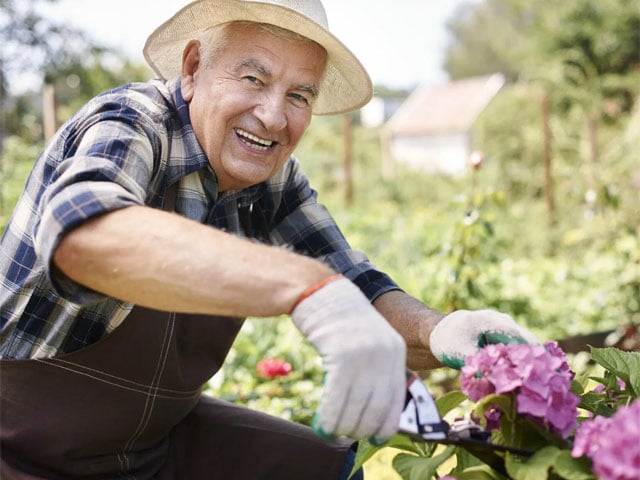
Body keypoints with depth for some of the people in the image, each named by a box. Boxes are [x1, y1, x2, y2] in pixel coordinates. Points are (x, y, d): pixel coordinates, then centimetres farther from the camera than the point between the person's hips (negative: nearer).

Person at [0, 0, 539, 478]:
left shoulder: (274, 181, -5)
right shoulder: (130, 123, -24)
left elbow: (357, 285, -6)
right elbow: (81, 233, -46)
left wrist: (434, 332, -29)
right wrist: (310, 287, -57)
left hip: (161, 434, 6)